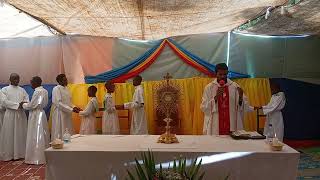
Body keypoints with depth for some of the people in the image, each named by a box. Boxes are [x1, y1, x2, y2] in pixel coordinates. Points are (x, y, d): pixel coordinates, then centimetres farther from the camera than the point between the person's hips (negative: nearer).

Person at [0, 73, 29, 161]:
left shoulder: (22, 90, 11)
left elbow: (27, 100, 5)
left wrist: (23, 103, -18)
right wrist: (18, 104, -17)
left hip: (21, 114, 3)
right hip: (10, 114, -3)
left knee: (21, 134, 5)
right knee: (9, 135, 0)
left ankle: (20, 153, 12)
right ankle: (8, 154, 9)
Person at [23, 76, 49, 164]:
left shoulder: (37, 92, -17)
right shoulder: (44, 91, 8)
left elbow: (31, 106, -15)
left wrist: (24, 105, 4)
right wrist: (28, 104, 12)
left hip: (35, 115, -9)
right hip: (41, 113, 9)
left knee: (35, 136, 0)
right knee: (42, 136, 14)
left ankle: (36, 158, 7)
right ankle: (44, 156, 22)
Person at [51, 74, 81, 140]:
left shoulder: (66, 88, 11)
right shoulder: (56, 89, -12)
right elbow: (58, 103, -20)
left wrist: (74, 107, -1)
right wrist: (71, 109, -23)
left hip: (67, 114, 7)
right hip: (60, 114, -7)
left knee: (68, 133, 10)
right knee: (60, 134, 0)